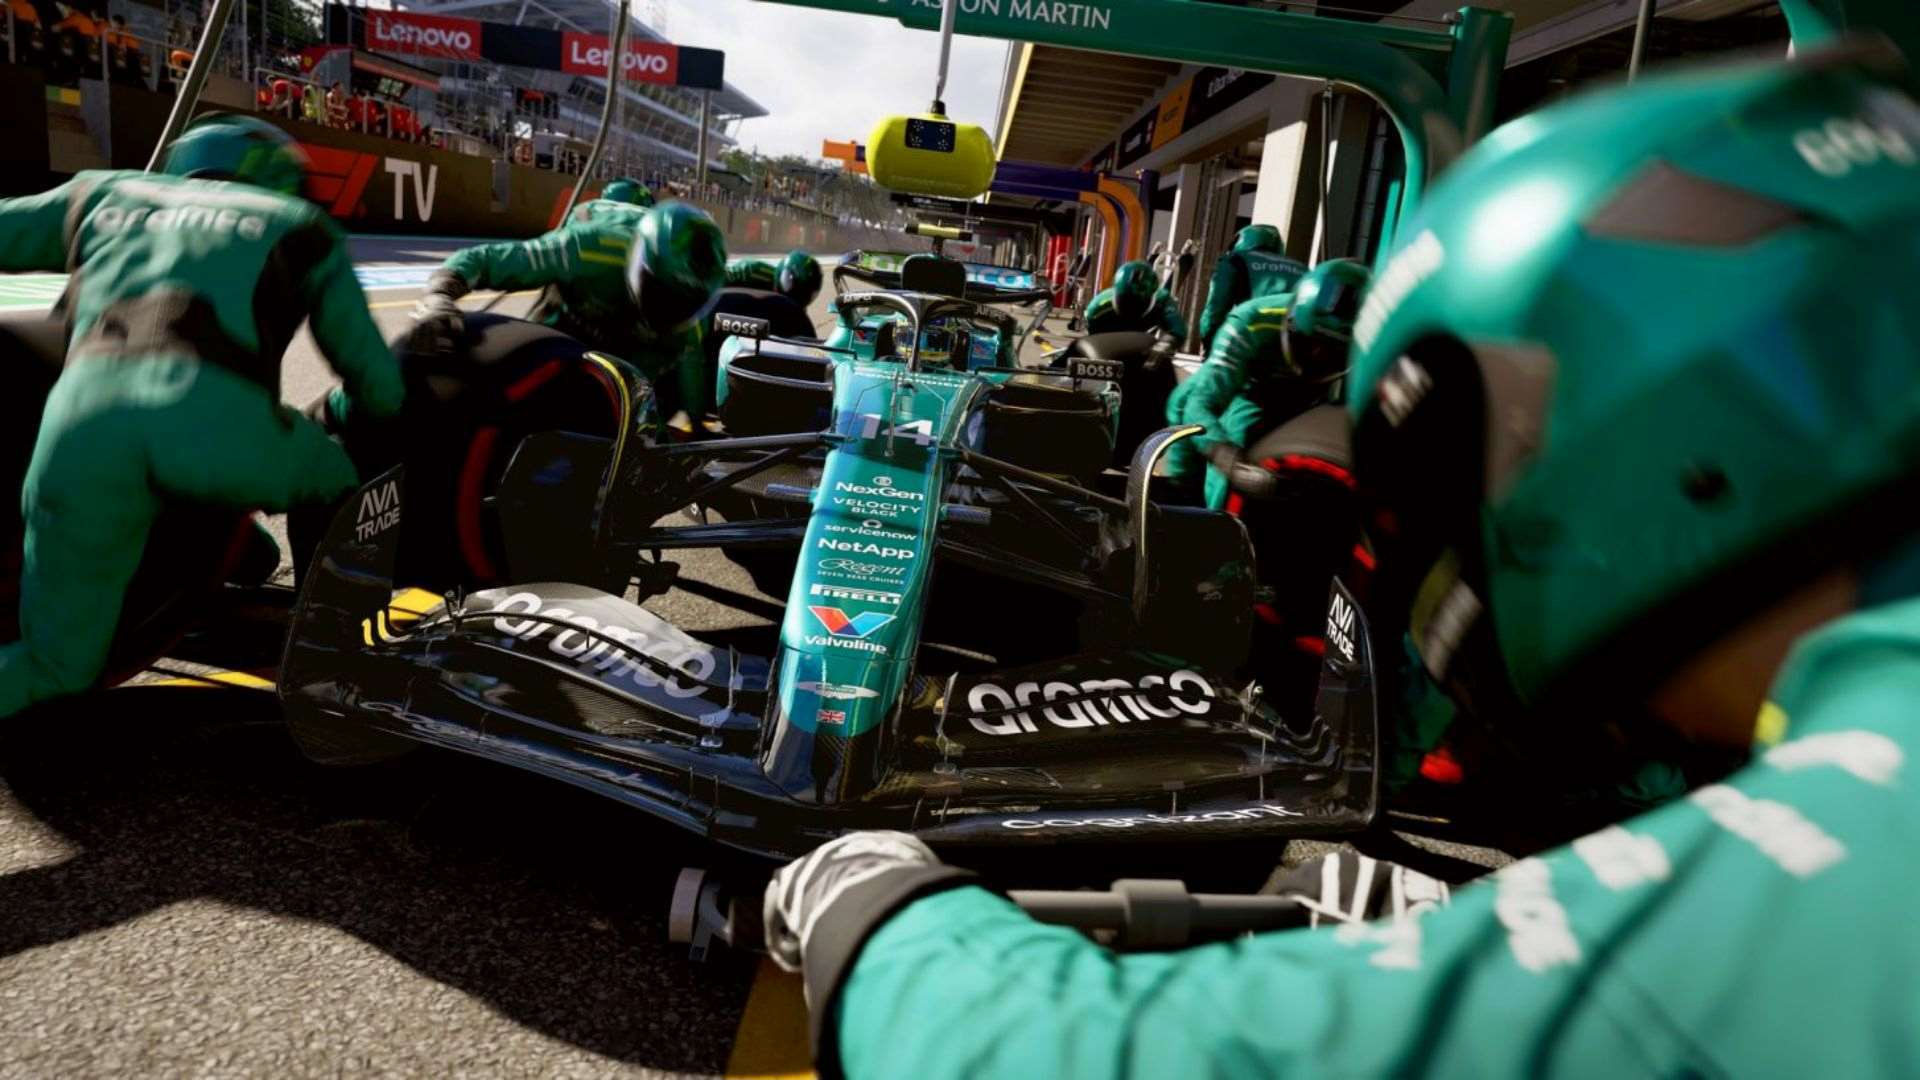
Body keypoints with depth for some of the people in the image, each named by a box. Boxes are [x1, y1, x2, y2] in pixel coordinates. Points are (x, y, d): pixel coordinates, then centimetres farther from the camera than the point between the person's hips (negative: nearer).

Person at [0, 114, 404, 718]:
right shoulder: (301, 227, 28)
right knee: (335, 489, 32)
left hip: (82, 422, 3)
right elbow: (380, 389, 26)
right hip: (220, 423, -2)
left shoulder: (103, 195, 34)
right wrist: (332, 417, 48)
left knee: (55, 668, 18)